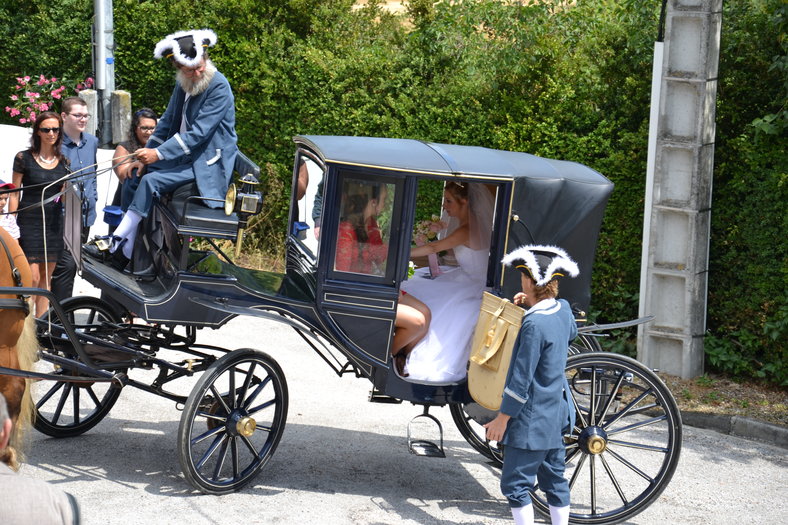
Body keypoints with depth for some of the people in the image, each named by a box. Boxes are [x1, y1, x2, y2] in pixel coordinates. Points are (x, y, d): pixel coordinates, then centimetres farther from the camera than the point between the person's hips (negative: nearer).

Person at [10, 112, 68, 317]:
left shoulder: (63, 161, 9)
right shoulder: (24, 158, -2)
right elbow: (14, 194, -1)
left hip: (54, 223, 4)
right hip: (29, 223, -4)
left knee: (46, 277, 8)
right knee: (32, 278, -11)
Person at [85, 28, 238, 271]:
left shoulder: (219, 87, -18)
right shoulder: (183, 85, 7)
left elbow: (198, 132, -23)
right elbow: (167, 121, 20)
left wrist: (159, 153, -24)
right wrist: (148, 151, 9)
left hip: (208, 163, -8)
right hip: (185, 156, 8)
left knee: (151, 181, -22)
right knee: (140, 178, -8)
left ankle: (116, 245, -14)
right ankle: (125, 255, -6)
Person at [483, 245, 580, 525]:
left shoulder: (534, 323, -23)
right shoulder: (563, 309, 1)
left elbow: (522, 379, -21)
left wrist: (502, 418, -12)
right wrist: (534, 304, 19)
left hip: (532, 419, -9)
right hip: (556, 414, 9)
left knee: (515, 484, -1)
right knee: (554, 478, 17)